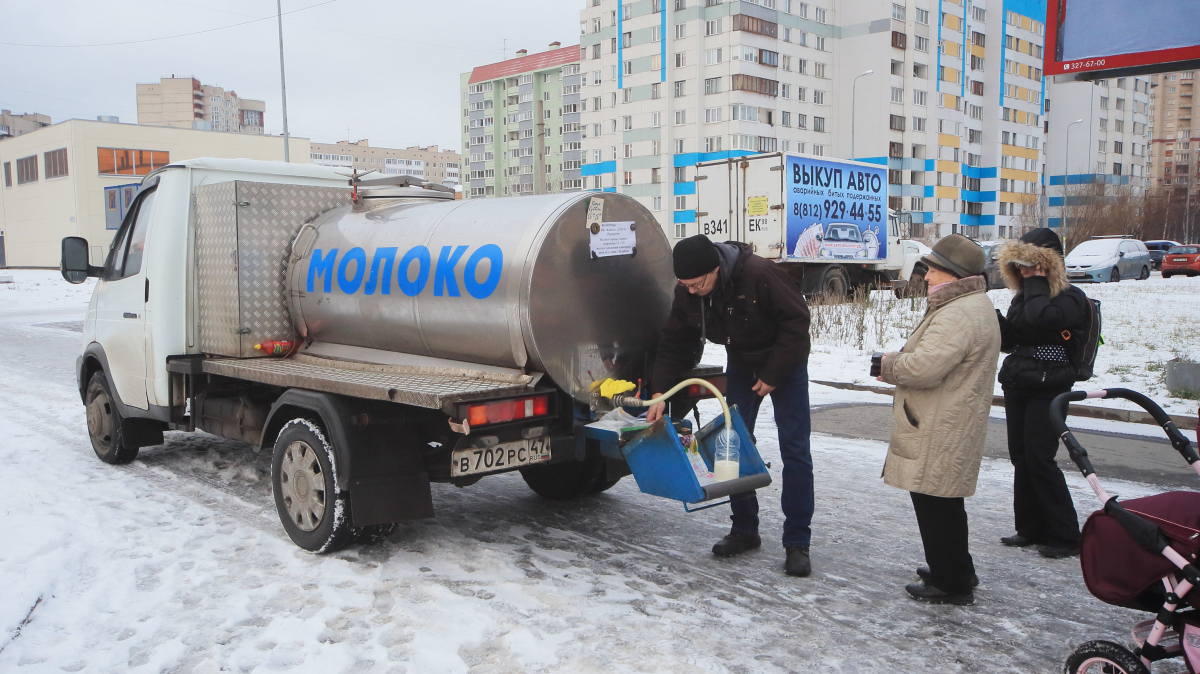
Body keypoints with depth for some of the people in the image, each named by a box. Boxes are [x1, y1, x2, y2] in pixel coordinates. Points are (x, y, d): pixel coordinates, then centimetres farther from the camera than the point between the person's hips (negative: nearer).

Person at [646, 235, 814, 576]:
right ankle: (744, 530, 18)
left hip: (785, 364, -5)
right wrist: (660, 392, -16)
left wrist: (772, 375, -24)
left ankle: (797, 543, 0)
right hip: (741, 365, 5)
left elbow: (796, 322, -26)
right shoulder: (687, 293, -16)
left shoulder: (759, 274, -34)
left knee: (794, 449, -7)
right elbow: (675, 344, -7)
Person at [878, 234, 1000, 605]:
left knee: (935, 504, -1)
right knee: (943, 502, 22)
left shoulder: (958, 315, -22)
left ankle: (950, 583, 10)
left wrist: (888, 364, -10)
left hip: (940, 434, -11)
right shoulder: (974, 306, 16)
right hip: (946, 428, 11)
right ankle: (956, 570, 36)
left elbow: (923, 366, -30)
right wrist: (898, 360, 6)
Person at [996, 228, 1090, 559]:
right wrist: (996, 321, -4)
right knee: (1021, 457, 9)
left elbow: (1037, 318, -31)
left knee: (1039, 459, -9)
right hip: (1017, 385, 8)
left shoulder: (1071, 298, -10)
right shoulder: (1022, 296, 14)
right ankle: (1030, 528, 18)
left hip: (1048, 389, -8)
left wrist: (1037, 282, -16)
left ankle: (1065, 536, 0)